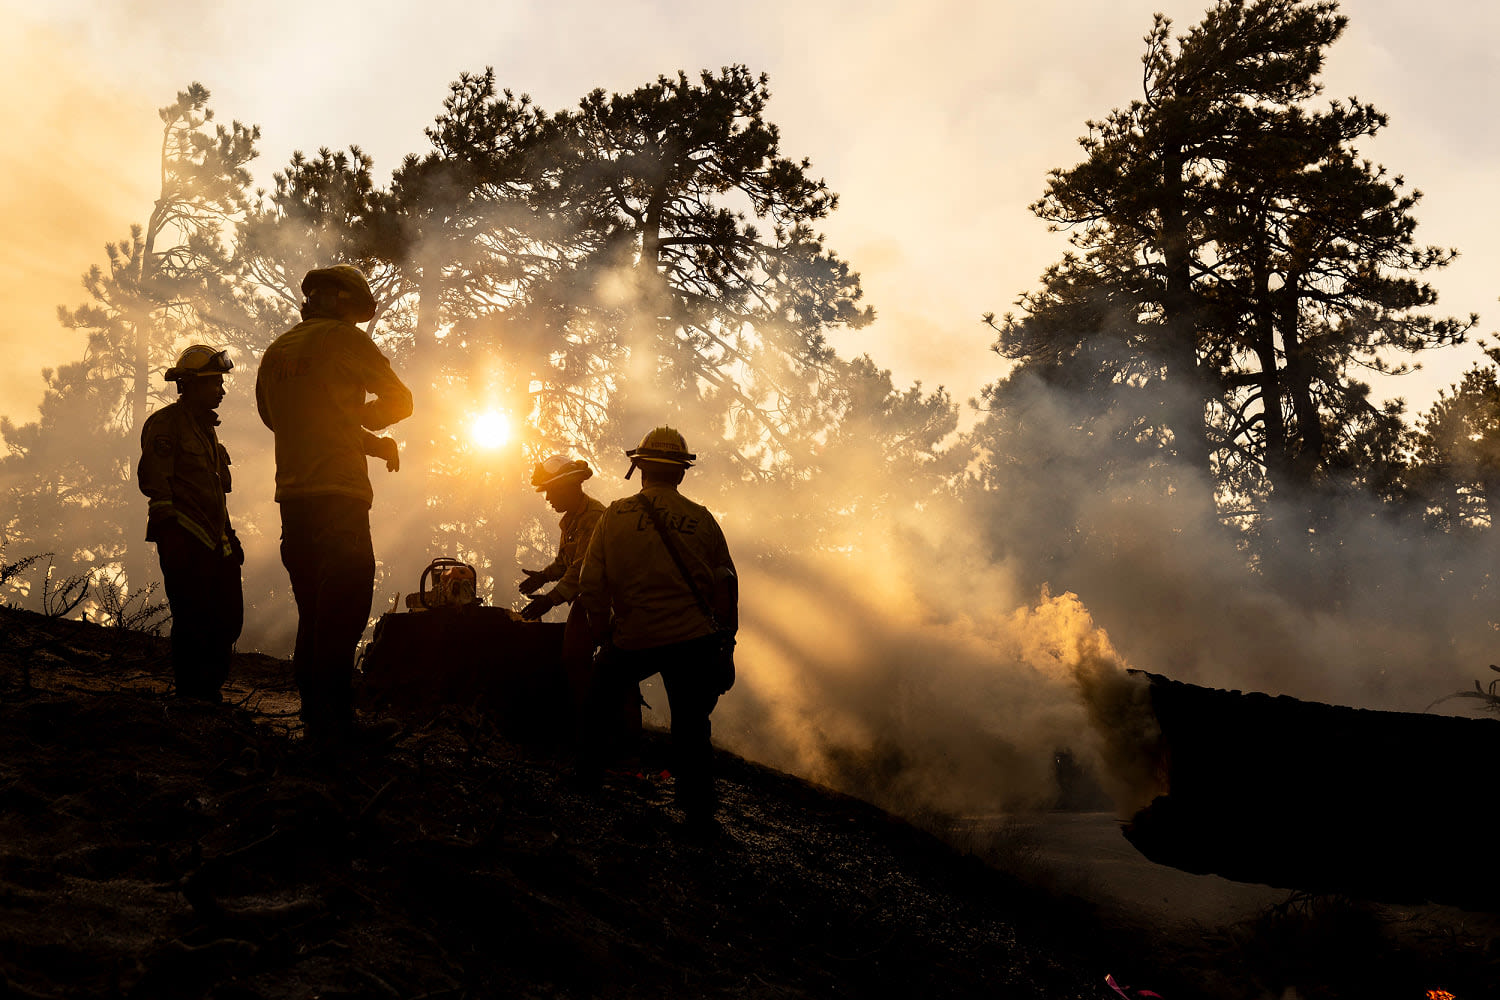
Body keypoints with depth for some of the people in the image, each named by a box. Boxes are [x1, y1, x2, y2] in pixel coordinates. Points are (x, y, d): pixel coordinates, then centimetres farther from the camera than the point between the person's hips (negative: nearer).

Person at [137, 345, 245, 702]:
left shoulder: (206, 426, 23)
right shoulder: (166, 423, -5)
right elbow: (153, 481, -12)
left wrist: (229, 537, 22)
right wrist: (169, 534, -19)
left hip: (213, 540, 9)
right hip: (184, 539, -9)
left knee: (229, 618, 6)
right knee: (194, 621, -8)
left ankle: (209, 689, 16)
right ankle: (191, 695, 2)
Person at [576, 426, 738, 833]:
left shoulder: (614, 516, -3)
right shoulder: (702, 519, -1)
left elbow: (592, 586, -2)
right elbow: (726, 588, 3)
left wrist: (601, 634, 12)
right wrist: (725, 642, 14)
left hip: (632, 639, 0)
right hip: (693, 639, 0)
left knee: (601, 699, 26)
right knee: (691, 726, 9)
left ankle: (590, 768, 35)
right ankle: (698, 812, 11)